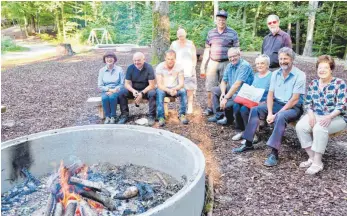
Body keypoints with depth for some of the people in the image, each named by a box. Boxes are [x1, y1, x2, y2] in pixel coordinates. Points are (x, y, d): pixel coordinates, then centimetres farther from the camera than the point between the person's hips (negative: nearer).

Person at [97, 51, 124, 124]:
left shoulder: (119, 69, -1)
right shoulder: (102, 70, 4)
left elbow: (122, 84, -3)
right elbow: (100, 86, 2)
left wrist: (114, 91, -16)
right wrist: (109, 89, -14)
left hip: (116, 91, -2)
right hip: (106, 91, 2)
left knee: (112, 97, -34)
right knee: (104, 98, -32)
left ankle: (113, 116, -16)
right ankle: (107, 116, -14)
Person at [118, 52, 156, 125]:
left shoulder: (149, 68, -15)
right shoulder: (130, 68, -7)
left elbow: (152, 85, -16)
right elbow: (127, 83, -5)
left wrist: (142, 93, -27)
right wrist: (133, 91, -26)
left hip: (146, 90, -2)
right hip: (134, 90, 3)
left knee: (152, 93, -34)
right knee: (122, 92, -22)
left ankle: (151, 116, -20)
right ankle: (124, 115, -11)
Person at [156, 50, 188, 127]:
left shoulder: (179, 67, -7)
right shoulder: (159, 67, -13)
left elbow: (181, 83, -10)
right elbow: (159, 85, -18)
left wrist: (174, 89, -32)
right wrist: (168, 90, -36)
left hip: (175, 89, 2)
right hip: (163, 89, -1)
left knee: (183, 91, -28)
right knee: (159, 92, -34)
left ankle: (182, 114, -16)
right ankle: (161, 117, -31)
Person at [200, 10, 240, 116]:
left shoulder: (232, 33, 0)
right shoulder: (211, 33, 9)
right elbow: (207, 50, 12)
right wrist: (202, 66, 9)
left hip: (226, 63, -3)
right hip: (212, 63, 3)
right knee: (210, 87, 3)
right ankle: (209, 108, 15)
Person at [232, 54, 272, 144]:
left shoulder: (271, 76, -5)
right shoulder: (255, 75, 18)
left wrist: (263, 103, -22)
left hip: (263, 103, -7)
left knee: (244, 109, -29)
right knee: (236, 106, -18)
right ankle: (241, 131, -5)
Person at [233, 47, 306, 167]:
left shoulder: (300, 75, -13)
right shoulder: (275, 74, 5)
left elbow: (295, 99, -19)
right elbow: (270, 94, 1)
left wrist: (276, 114, -22)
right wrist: (270, 113, -15)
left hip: (293, 108, -6)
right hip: (277, 104, 6)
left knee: (280, 117, -37)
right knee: (255, 110, -12)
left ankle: (274, 153, -33)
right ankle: (248, 144, -6)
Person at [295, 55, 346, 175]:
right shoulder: (313, 83, 8)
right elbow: (308, 102, 9)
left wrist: (329, 117, -27)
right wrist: (311, 115, -11)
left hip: (336, 117, -5)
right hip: (316, 115, 5)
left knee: (319, 128, -35)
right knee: (300, 126, -23)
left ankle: (317, 162, -23)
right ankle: (312, 157, -13)